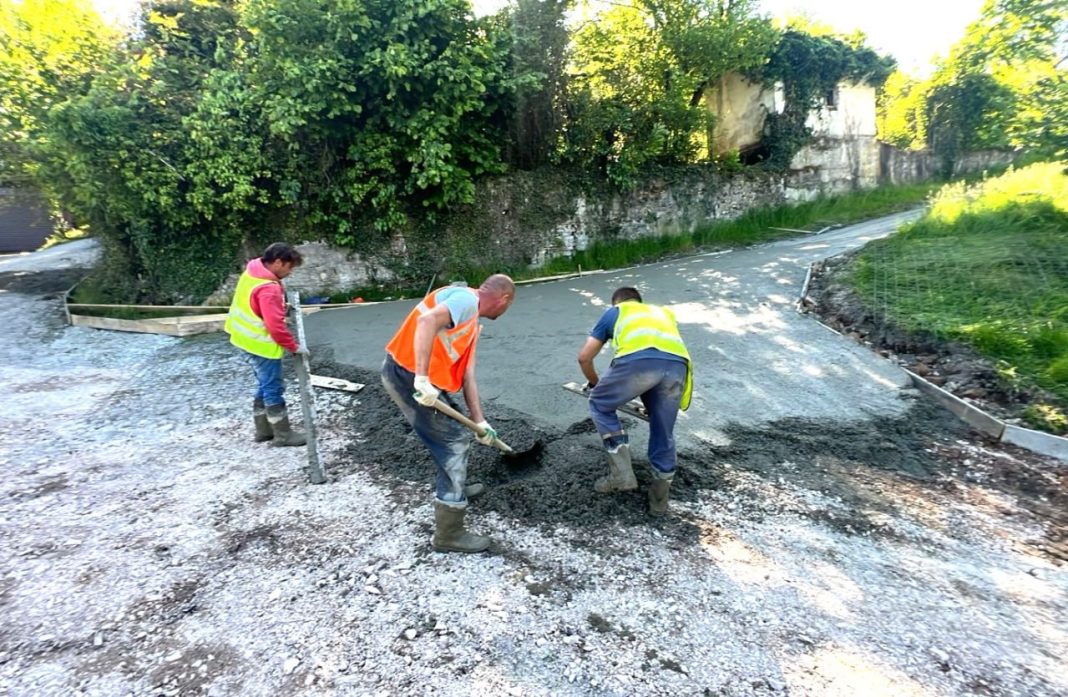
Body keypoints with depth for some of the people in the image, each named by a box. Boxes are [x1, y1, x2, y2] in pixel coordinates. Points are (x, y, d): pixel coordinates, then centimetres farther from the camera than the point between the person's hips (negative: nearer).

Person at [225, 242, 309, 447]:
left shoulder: (252, 272, 4)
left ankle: (264, 430, 27)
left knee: (265, 386, 18)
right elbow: (275, 325, -28)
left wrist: (281, 305, 13)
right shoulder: (269, 288, -26)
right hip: (262, 345, -10)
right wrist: (293, 346, -17)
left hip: (248, 340, 10)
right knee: (273, 389, 0)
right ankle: (283, 435, 9)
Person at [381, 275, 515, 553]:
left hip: (416, 376, 10)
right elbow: (427, 321, -29)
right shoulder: (466, 298, -11)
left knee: (452, 428, 27)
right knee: (453, 441, -4)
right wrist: (422, 378, -33)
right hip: (408, 375, -10)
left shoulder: (471, 322, 19)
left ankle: (454, 488, 49)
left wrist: (479, 421, 14)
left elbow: (467, 375, 17)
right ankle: (448, 534, 6)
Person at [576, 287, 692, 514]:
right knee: (663, 434, 22)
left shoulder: (614, 311, 35)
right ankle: (660, 497, 27)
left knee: (600, 405, 22)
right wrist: (655, 402, 55)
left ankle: (622, 474, 17)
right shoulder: (664, 312, 44)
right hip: (677, 364, 4)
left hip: (637, 360, -3)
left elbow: (584, 357, 33)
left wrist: (595, 384, 54)